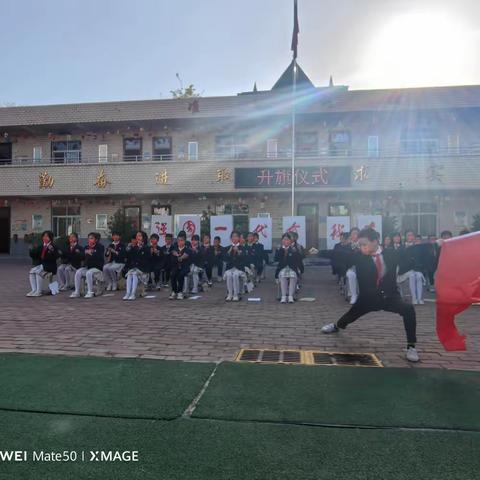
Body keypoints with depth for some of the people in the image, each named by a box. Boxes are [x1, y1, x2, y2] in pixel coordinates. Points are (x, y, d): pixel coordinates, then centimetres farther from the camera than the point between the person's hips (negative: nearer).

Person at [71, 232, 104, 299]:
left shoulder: (100, 247, -2)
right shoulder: (86, 247, 15)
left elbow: (100, 257, -18)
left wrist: (91, 253, -24)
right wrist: (85, 253, -11)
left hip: (97, 267, -6)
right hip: (87, 267, 6)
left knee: (89, 273, -33)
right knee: (78, 272, -20)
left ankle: (90, 292, -24)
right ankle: (77, 292, -15)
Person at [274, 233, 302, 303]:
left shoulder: (294, 250, 10)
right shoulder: (279, 250, 10)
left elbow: (298, 260, 7)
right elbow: (276, 259, -6)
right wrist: (282, 249, -10)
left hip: (292, 269, 1)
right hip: (282, 269, -1)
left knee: (293, 276, -28)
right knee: (283, 276, -30)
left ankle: (290, 296, -25)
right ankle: (283, 296, -29)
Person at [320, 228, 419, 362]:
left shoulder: (390, 254, -8)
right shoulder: (359, 256, -13)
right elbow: (340, 255, -18)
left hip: (389, 296, 0)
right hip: (368, 297, 0)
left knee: (408, 309, -25)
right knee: (351, 315, 16)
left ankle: (411, 346, -7)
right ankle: (337, 326, 55)